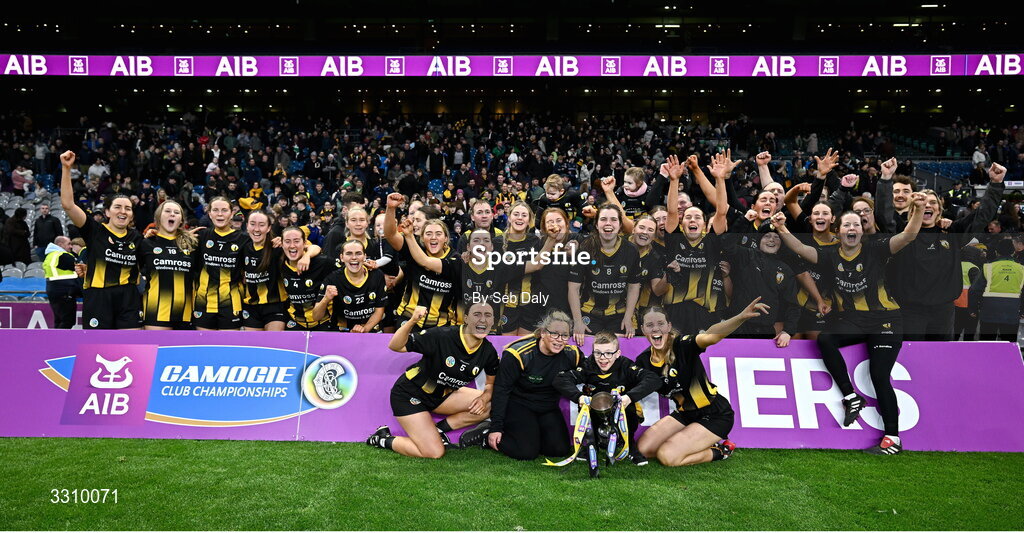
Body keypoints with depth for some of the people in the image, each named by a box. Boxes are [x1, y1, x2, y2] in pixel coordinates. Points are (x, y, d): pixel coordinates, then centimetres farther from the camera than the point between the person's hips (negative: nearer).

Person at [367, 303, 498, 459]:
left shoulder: (489, 351, -9)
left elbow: (491, 383, 6)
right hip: (409, 396, -6)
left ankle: (438, 429, 1)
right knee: (435, 453, -15)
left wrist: (484, 397, -16)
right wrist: (412, 322, -46)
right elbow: (395, 346, -28)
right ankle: (383, 439, 8)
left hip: (441, 396, 6)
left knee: (490, 404, -11)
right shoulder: (442, 335, -27)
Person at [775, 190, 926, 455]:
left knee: (879, 377, -10)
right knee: (825, 339, -26)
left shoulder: (875, 250, -7)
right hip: (851, 320, 3)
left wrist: (918, 210, -35)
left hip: (885, 321, -3)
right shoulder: (831, 257, 1)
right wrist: (783, 231, -24)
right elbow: (801, 249, -7)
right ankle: (851, 397, -9)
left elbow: (908, 235, -17)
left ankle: (893, 438, 5)